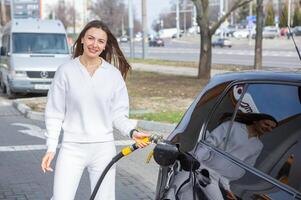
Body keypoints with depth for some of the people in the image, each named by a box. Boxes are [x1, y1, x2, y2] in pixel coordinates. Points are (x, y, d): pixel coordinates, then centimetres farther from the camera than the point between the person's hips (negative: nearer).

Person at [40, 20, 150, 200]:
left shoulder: (114, 74, 2)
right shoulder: (66, 71, -1)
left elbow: (118, 114, 4)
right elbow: (54, 113, 1)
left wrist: (132, 132, -15)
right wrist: (51, 148, -4)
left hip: (103, 148, 1)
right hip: (72, 147, -1)